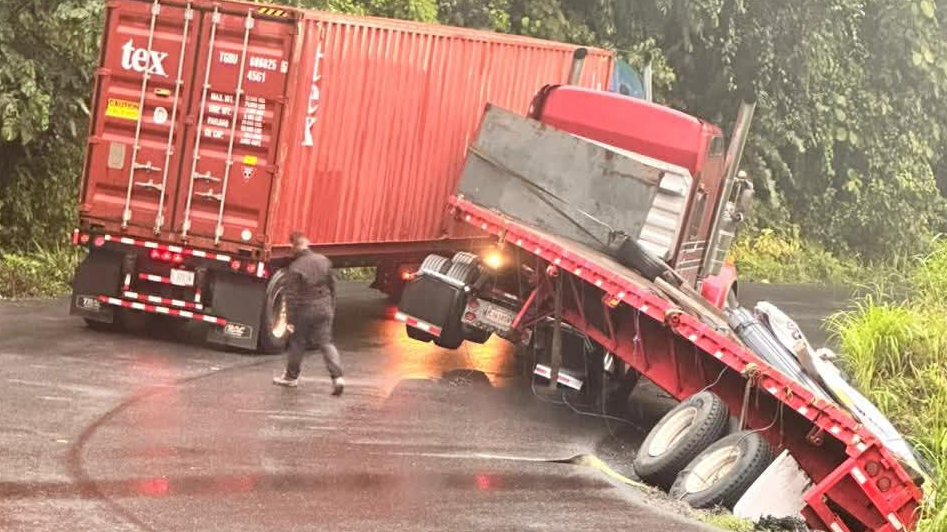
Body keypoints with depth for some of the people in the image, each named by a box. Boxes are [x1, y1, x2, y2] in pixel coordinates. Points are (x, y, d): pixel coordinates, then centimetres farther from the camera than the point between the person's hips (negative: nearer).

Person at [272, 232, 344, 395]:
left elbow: (292, 295, -13)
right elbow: (332, 287, 10)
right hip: (324, 308, 4)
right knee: (326, 343, 6)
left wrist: (291, 319, -8)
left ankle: (291, 377, 27)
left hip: (305, 311, -4)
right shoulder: (323, 261, 1)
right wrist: (331, 308, 21)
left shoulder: (295, 267, -15)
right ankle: (337, 377, -9)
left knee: (297, 343, 13)